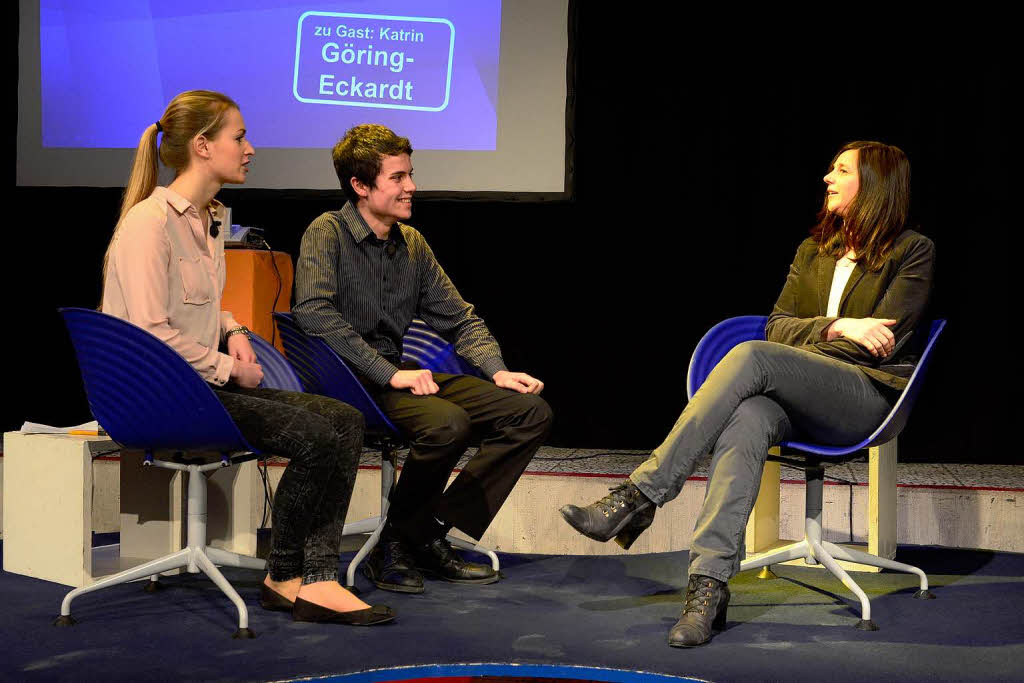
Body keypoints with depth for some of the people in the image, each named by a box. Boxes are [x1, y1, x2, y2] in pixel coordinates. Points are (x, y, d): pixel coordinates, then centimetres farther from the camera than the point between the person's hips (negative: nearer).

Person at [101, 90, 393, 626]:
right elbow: (153, 333, -19)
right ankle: (284, 577, 0)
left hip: (205, 380, 10)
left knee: (345, 420, -8)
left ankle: (316, 580, -15)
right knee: (316, 437, -22)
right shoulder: (150, 221, -13)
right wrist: (228, 369, -12)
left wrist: (232, 331, 7)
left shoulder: (209, 219, 17)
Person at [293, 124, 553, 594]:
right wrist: (390, 373, -26)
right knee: (447, 422, -35)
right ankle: (394, 545, -12)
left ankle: (430, 535, -7)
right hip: (351, 379, -8)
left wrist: (497, 370, 1)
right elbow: (313, 312, -22)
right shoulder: (327, 233, -5)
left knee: (531, 413, -6)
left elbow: (460, 319, 20)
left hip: (403, 373, 8)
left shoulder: (412, 243, 16)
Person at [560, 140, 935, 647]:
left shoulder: (912, 252, 9)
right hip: (795, 401, 4)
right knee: (745, 422, -35)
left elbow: (884, 342, -2)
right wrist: (838, 328, -4)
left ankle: (640, 494, -34)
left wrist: (809, 335, -1)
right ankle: (708, 586, -46)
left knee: (752, 356, -33)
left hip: (869, 393, -4)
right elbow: (777, 328, 14)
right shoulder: (811, 251, 26)